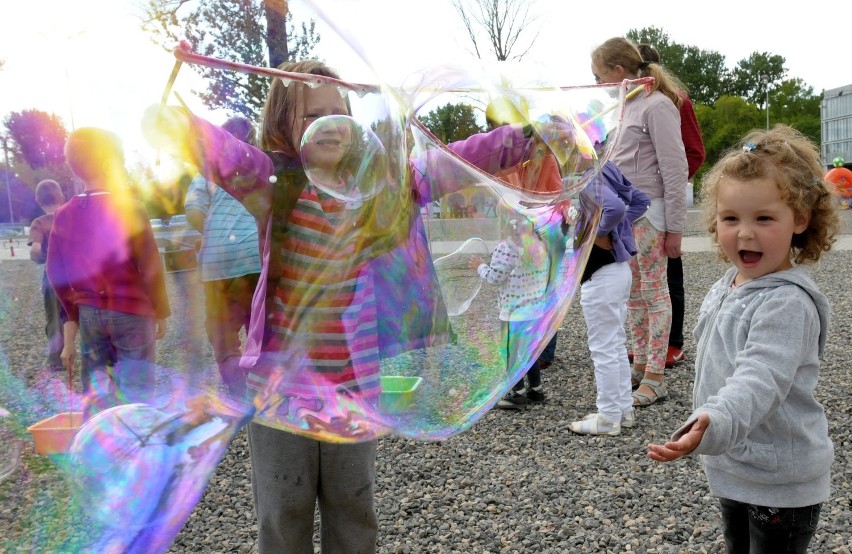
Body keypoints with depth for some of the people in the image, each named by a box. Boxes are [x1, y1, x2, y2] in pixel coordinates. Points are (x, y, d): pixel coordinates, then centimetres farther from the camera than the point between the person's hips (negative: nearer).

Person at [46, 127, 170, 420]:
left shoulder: (63, 215, 4)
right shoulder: (129, 208, -11)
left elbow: (57, 275, 6)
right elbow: (151, 267, -11)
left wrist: (71, 334, 13)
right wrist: (161, 313, 1)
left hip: (88, 315, 5)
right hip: (131, 313, -5)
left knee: (95, 395, 13)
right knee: (135, 395, 4)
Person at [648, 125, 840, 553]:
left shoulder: (788, 303, -24)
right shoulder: (726, 287, 2)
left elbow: (760, 378, -39)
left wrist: (713, 425, -54)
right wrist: (705, 426, 16)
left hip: (781, 486, -8)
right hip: (730, 468, 8)